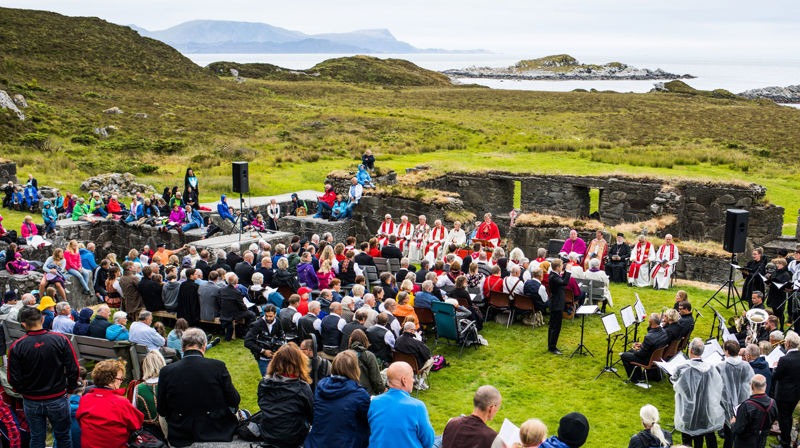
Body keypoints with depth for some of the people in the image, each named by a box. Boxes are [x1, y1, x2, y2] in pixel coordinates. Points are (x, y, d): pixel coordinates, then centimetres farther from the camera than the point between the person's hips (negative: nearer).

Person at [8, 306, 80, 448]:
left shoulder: (16, 347, -13)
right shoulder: (60, 340, -13)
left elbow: (14, 379, -7)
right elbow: (74, 370, -10)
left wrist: (23, 392, 13)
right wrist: (70, 388, 7)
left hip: (31, 403, 1)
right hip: (58, 399, -1)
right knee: (63, 437, 15)